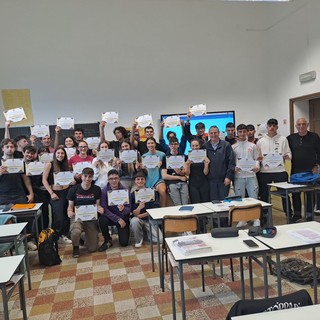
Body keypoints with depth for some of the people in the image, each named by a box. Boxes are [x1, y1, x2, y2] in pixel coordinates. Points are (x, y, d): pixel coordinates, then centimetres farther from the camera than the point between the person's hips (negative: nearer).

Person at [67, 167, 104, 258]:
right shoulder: (73, 189, -3)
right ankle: (75, 247, -1)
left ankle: (87, 237, 34)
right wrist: (69, 212, -19)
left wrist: (99, 208, -19)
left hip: (91, 218, 1)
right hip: (77, 217, -1)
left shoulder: (97, 189, -1)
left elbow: (97, 205, 5)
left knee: (92, 249, -3)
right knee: (76, 231, -38)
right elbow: (70, 206, 4)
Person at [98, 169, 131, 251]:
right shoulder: (104, 191, -13)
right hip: (110, 217, 0)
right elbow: (104, 209, -18)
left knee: (124, 243, -10)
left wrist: (123, 209, -36)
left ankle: (123, 231, 26)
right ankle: (108, 240, -5)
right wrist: (118, 219, -23)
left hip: (123, 218, 0)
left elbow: (129, 208, -11)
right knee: (102, 220, -33)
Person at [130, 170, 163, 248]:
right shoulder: (132, 194, -4)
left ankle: (145, 233, 15)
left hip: (150, 220, 1)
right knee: (134, 221, -36)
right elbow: (134, 213, -9)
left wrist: (142, 215, -16)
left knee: (160, 239, -17)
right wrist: (139, 207, -31)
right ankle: (138, 240, -6)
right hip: (138, 219, -1)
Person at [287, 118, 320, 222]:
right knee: (295, 193, 8)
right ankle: (297, 213, 21)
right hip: (295, 171, 3)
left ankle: (309, 214, 15)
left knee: (310, 193, 3)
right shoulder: (291, 138, 5)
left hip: (310, 170, -2)